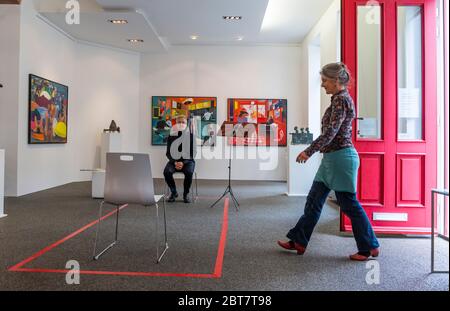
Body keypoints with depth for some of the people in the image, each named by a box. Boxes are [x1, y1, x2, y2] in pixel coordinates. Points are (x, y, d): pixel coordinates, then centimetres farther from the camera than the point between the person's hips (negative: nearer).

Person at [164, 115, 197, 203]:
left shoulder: (191, 136, -1)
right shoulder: (171, 136, 4)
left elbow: (193, 153, -4)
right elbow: (168, 153, 5)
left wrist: (183, 162, -17)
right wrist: (175, 162, -14)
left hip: (187, 161, -2)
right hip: (174, 160, 2)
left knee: (189, 172, -34)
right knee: (167, 172, -28)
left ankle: (186, 194, -10)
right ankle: (173, 192, -3)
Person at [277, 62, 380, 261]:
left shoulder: (341, 99, -15)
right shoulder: (340, 99, 15)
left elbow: (330, 132, -24)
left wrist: (309, 151, -22)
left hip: (341, 157, -10)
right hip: (332, 158, 10)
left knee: (349, 204, 1)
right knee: (314, 200, 10)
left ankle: (370, 247, 17)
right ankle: (299, 241, 18)